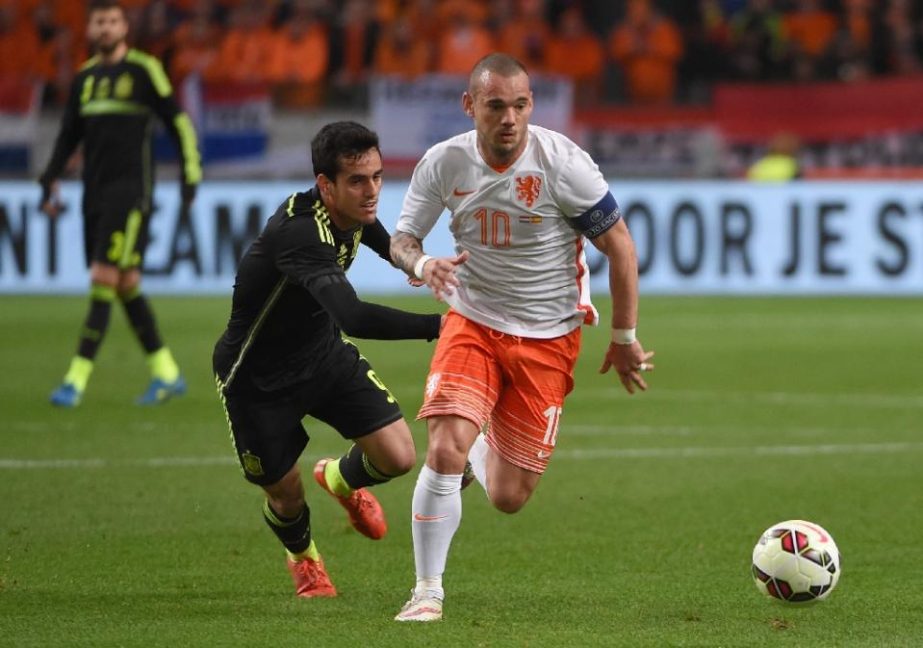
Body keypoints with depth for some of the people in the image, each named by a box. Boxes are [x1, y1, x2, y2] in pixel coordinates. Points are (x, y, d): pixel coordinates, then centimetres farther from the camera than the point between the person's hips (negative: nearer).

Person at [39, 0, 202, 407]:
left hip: (130, 190, -7)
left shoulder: (144, 70, -4)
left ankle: (77, 380, -17)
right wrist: (50, 181, 9)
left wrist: (191, 176, -3)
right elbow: (69, 135, 20)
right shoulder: (84, 78, 13)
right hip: (95, 191, 7)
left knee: (105, 279, -14)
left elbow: (178, 123, -1)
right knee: (125, 284, 7)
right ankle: (166, 374, 17)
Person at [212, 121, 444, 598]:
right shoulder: (297, 232, -39)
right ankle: (301, 556, 44)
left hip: (325, 354, 6)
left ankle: (342, 479, 29)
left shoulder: (352, 213, -12)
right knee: (285, 493, 6)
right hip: (256, 376, -6)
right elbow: (353, 317, -52)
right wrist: (437, 326, -58)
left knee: (398, 456, -8)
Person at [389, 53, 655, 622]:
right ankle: (428, 591, -6)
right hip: (473, 324, 1)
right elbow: (402, 238, 1)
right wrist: (423, 264, -24)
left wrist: (625, 338, -3)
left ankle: (480, 450, 39)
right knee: (444, 451, -23)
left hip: (547, 339, -1)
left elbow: (620, 245, -8)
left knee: (509, 498, 1)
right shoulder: (444, 163, -10)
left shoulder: (561, 163, -18)